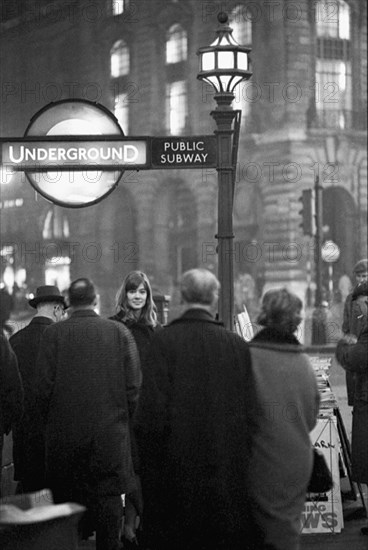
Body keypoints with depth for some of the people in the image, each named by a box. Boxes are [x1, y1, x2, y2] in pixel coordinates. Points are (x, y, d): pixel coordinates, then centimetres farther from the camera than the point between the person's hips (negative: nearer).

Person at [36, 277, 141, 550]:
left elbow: (45, 385, -6)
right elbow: (134, 384, -3)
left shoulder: (53, 333, -4)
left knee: (67, 498, 7)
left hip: (64, 434, 0)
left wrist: (54, 421, 7)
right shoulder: (119, 331, -1)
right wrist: (121, 418, 9)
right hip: (110, 434, 0)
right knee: (108, 497, 5)